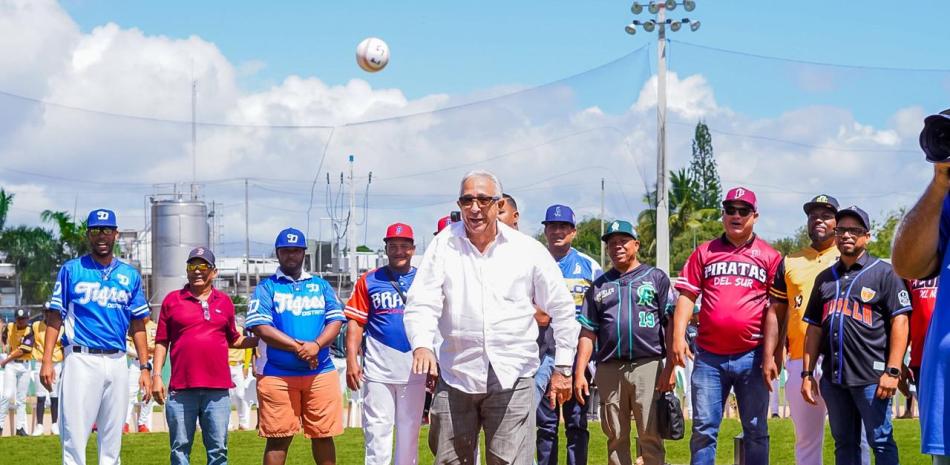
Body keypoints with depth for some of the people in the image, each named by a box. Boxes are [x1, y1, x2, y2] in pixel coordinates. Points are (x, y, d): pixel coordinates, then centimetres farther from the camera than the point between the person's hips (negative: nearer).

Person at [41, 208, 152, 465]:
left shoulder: (130, 275, 12)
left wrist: (145, 368, 5)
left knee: (112, 439, 6)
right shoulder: (71, 270, 5)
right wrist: (47, 360, -7)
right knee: (74, 436, -9)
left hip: (117, 363, 3)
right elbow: (55, 317, 3)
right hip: (81, 360, -3)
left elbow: (138, 325, 12)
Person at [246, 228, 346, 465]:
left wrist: (316, 345, -14)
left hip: (321, 372, 3)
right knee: (278, 437, -1)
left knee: (323, 434, 6)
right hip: (277, 374, -3)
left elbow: (336, 320, 5)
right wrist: (297, 347, -15)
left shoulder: (321, 286, 16)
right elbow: (260, 326, -7)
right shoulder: (266, 288, 6)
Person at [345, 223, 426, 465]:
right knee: (377, 429, -2)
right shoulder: (369, 281, 5)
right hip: (378, 369, -1)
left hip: (415, 369, 1)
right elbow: (355, 322, 2)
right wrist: (352, 360, -8)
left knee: (409, 430, 7)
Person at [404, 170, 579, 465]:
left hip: (512, 379, -2)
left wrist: (562, 368, 7)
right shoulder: (444, 245, 3)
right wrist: (422, 345, -24)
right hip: (455, 377, 2)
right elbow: (422, 303, -5)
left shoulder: (528, 250, 3)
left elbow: (562, 309, 9)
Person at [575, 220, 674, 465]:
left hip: (648, 366, -3)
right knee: (616, 439, 5)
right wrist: (579, 373, 4)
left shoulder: (656, 278, 9)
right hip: (609, 370, 3)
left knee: (651, 437, -7)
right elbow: (588, 333, 14)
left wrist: (670, 367, -7)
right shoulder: (598, 286, 17)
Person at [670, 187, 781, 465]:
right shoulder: (704, 253, 11)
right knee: (704, 429, 1)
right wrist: (678, 336, -5)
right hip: (709, 356, 1)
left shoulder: (769, 257, 6)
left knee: (755, 430, 5)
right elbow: (687, 296, 8)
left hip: (752, 356, -1)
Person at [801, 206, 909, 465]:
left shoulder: (883, 272, 1)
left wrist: (892, 371, -14)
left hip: (871, 376, -6)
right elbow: (814, 327, 18)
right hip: (833, 377, 6)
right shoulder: (825, 278, 17)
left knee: (881, 442, -4)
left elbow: (899, 321, -6)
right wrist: (808, 373, 11)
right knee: (844, 444, 10)